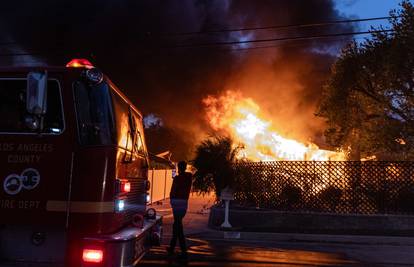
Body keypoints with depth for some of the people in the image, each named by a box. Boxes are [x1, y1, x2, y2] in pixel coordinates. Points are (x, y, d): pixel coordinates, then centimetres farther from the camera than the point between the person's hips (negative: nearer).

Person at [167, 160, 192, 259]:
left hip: (177, 202, -7)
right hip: (185, 202, 7)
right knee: (176, 225, 19)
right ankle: (172, 247, 31)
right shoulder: (189, 178, 7)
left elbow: (173, 191, -7)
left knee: (178, 226, -5)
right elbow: (187, 191, 10)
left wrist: (171, 200, 7)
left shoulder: (177, 178, -11)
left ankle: (184, 252, -9)